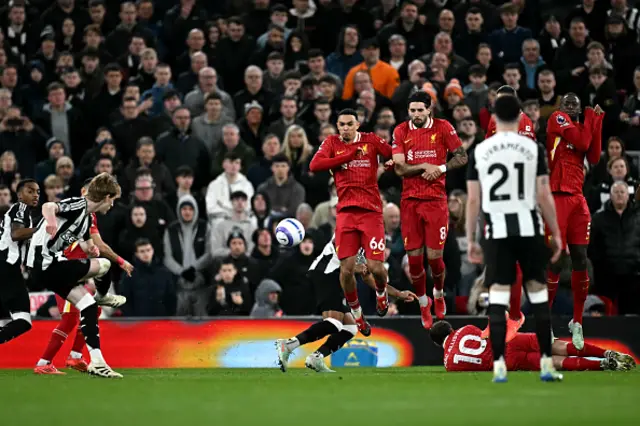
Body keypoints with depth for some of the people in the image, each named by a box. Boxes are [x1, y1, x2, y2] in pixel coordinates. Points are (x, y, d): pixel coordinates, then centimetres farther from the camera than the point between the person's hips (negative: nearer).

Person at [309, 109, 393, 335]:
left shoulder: (371, 141, 6)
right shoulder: (332, 142, 8)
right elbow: (314, 166, -8)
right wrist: (349, 155, -9)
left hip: (371, 211, -1)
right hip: (346, 212, 1)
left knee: (375, 267, -10)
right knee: (346, 269, -5)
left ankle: (381, 292, 26)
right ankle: (356, 313, 17)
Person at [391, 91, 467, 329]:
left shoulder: (443, 128, -2)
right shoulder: (401, 132, 2)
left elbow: (462, 158, 0)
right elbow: (399, 168, -4)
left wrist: (440, 168, -14)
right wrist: (424, 167, -16)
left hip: (436, 199, -2)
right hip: (410, 200, 2)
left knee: (435, 256, -3)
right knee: (414, 257, 1)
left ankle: (439, 294, 28)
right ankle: (423, 305, 21)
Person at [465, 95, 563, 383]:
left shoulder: (479, 151, 3)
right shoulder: (534, 149, 0)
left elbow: (472, 200, 3)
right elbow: (544, 196, -2)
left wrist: (471, 240, 11)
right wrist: (556, 234, 6)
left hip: (497, 230, 1)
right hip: (528, 227, 0)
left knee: (498, 295, 1)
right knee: (538, 294, 7)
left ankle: (499, 365, -4)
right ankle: (546, 364, 7)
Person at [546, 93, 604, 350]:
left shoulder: (580, 128, 18)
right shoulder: (557, 119, -1)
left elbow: (594, 157, 5)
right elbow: (582, 143, -13)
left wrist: (597, 124, 4)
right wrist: (591, 117, 0)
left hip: (577, 200, 6)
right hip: (557, 198, -6)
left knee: (580, 261, 4)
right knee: (555, 262, -6)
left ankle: (577, 323, 14)